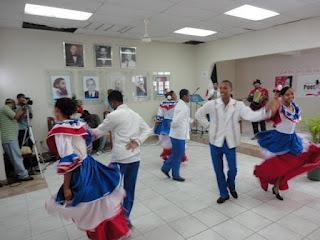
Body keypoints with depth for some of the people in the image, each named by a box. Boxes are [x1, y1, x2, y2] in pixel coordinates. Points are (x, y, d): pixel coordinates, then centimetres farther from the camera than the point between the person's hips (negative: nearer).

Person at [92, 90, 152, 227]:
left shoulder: (113, 115, -8)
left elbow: (98, 132, 1)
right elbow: (148, 130, 13)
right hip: (135, 158, 7)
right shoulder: (135, 114, 12)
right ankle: (126, 218, 27)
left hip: (120, 158, -6)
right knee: (130, 189, 15)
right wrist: (137, 141, 0)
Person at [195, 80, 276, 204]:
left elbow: (251, 115, -19)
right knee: (218, 170, 9)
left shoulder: (238, 105, -6)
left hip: (230, 142, 0)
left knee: (233, 169, 5)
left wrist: (266, 112, -36)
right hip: (215, 142, 1)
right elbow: (199, 114, 7)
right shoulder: (212, 104, -5)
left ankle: (231, 186, 40)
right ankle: (224, 194, 30)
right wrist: (208, 125, 0)